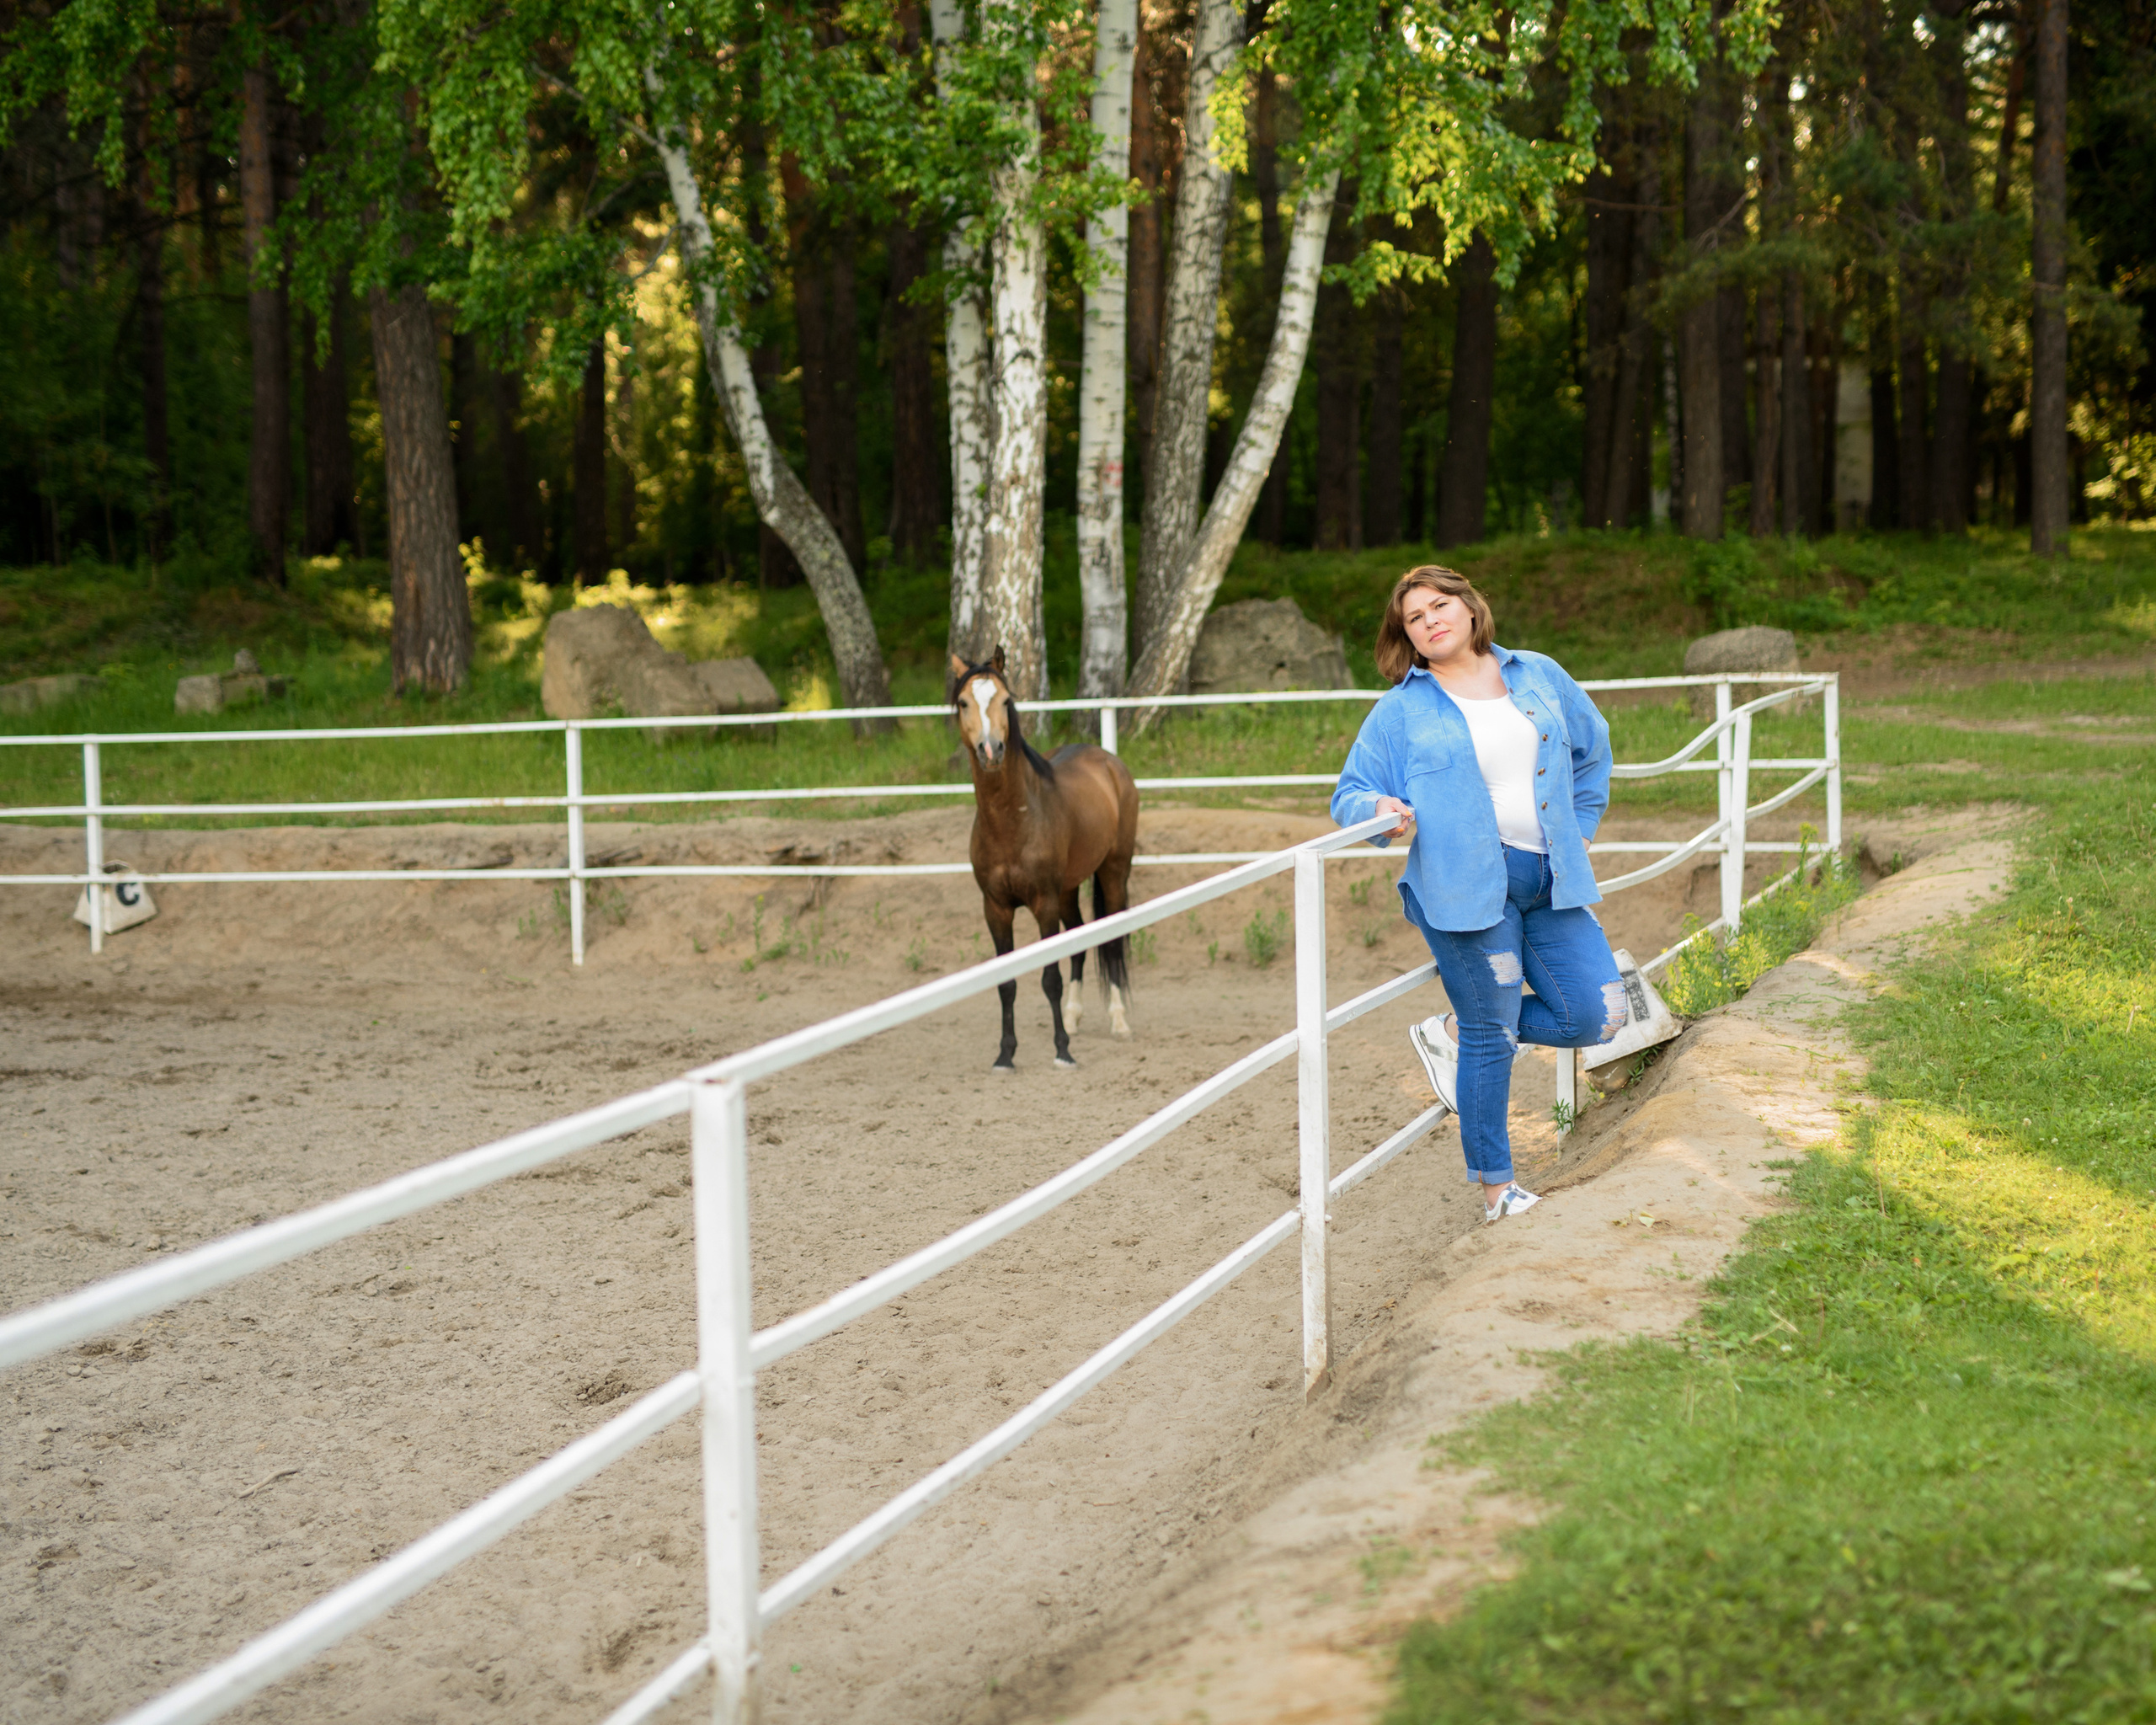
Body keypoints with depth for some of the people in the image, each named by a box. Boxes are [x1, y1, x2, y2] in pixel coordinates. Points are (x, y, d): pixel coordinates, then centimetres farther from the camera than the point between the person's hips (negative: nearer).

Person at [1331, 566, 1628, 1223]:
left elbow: (1592, 748, 25)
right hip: (1467, 889, -4)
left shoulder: (1538, 676, 11)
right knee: (1491, 1040, 0)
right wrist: (1380, 810, -19)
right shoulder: (1400, 711, 2)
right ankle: (1495, 1187, 16)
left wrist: (1577, 828, 18)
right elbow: (1350, 795, 3)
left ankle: (1453, 1032, 19)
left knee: (1596, 1016, -1)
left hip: (1551, 880, 4)